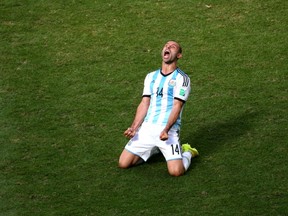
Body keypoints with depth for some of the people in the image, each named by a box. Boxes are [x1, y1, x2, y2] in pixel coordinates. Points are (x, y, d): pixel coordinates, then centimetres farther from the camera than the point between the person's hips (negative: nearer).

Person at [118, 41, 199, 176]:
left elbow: (177, 106, -10)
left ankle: (186, 152, 15)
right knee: (123, 163, -3)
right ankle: (153, 150, 22)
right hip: (146, 128, 5)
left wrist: (166, 130, -24)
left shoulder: (182, 78, -1)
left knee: (176, 171, -20)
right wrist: (134, 128, -3)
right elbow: (144, 104, 11)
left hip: (168, 129, -5)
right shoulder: (151, 77, 17)